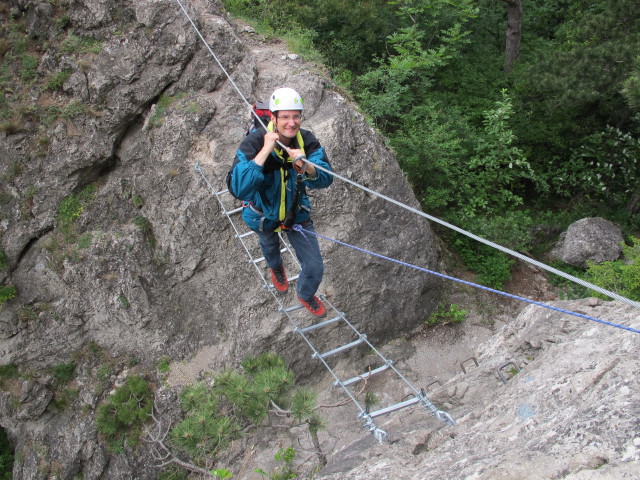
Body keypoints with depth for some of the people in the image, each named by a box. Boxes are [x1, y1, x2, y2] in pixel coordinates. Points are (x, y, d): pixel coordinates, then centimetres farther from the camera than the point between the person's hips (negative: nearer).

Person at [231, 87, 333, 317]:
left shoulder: (307, 140, -24)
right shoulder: (253, 142, -34)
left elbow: (325, 179, -26)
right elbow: (240, 189, -47)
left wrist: (307, 167, -47)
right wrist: (265, 151, -50)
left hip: (297, 212, 2)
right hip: (264, 215, -1)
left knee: (315, 268, 6)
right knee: (270, 245, 33)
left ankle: (306, 294, 43)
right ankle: (276, 268, 72)